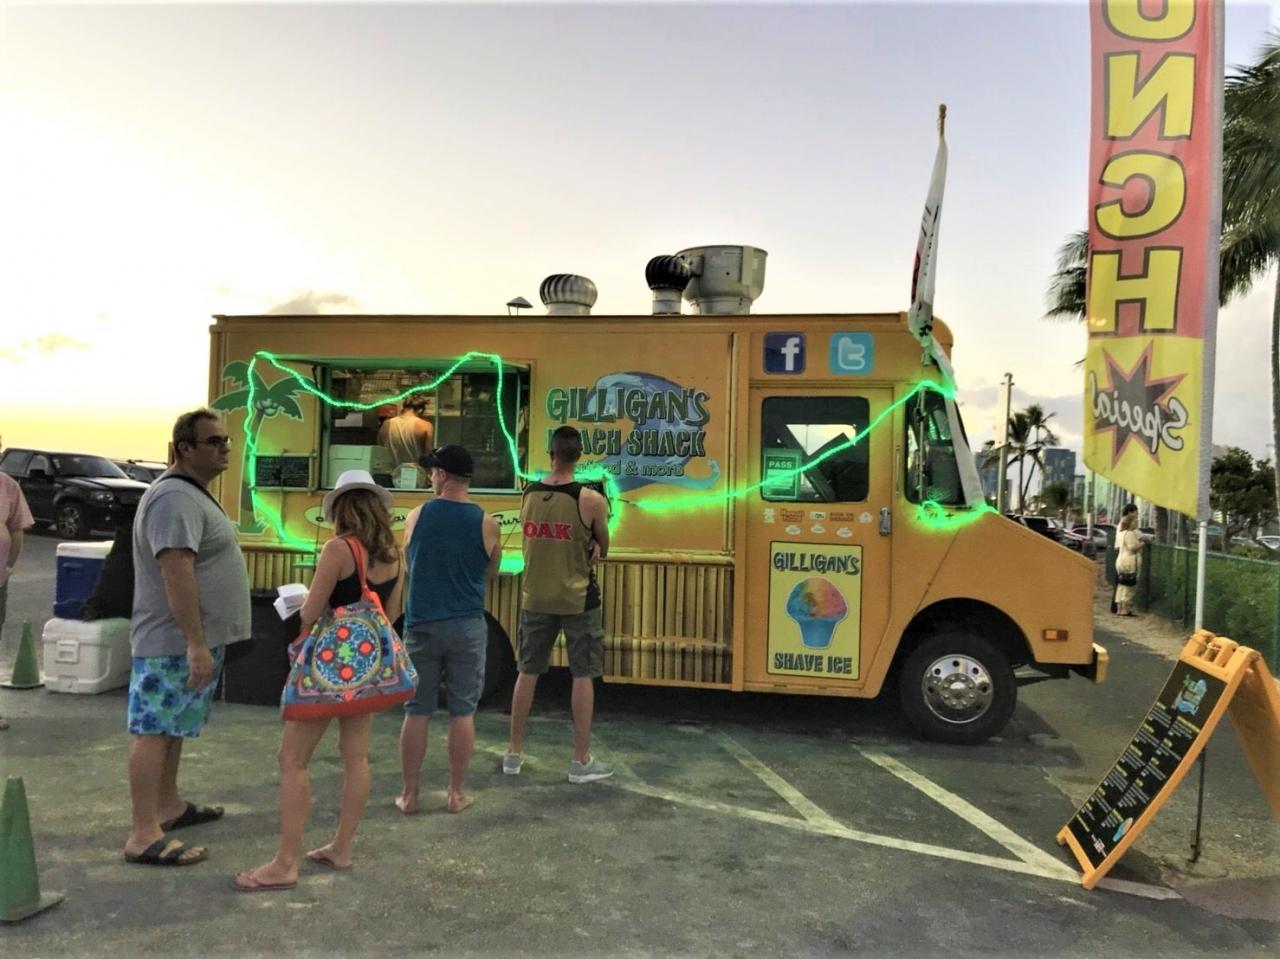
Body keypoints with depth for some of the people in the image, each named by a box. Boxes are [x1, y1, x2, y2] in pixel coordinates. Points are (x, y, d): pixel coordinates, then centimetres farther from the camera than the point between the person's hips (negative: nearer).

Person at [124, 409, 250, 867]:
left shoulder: (194, 493, 15)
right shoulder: (176, 498, -20)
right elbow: (176, 573, -27)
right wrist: (196, 644, -28)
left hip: (192, 638, 10)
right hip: (174, 641, -10)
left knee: (172, 727, 19)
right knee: (154, 730, -5)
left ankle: (168, 805, 31)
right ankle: (144, 835, 0)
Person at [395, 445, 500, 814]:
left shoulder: (417, 516, -2)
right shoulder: (486, 523, -6)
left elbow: (408, 565, 12)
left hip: (421, 625, 1)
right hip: (467, 626, -1)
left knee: (416, 711, 9)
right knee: (462, 711, 8)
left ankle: (408, 794, 17)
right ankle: (457, 793, 15)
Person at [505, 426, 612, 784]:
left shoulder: (527, 495, -1)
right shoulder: (591, 500, -15)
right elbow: (602, 549, -1)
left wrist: (583, 549, 4)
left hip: (536, 597, 4)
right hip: (577, 599, -4)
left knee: (527, 672, 15)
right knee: (583, 676, 6)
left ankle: (514, 753, 24)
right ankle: (581, 761, 12)